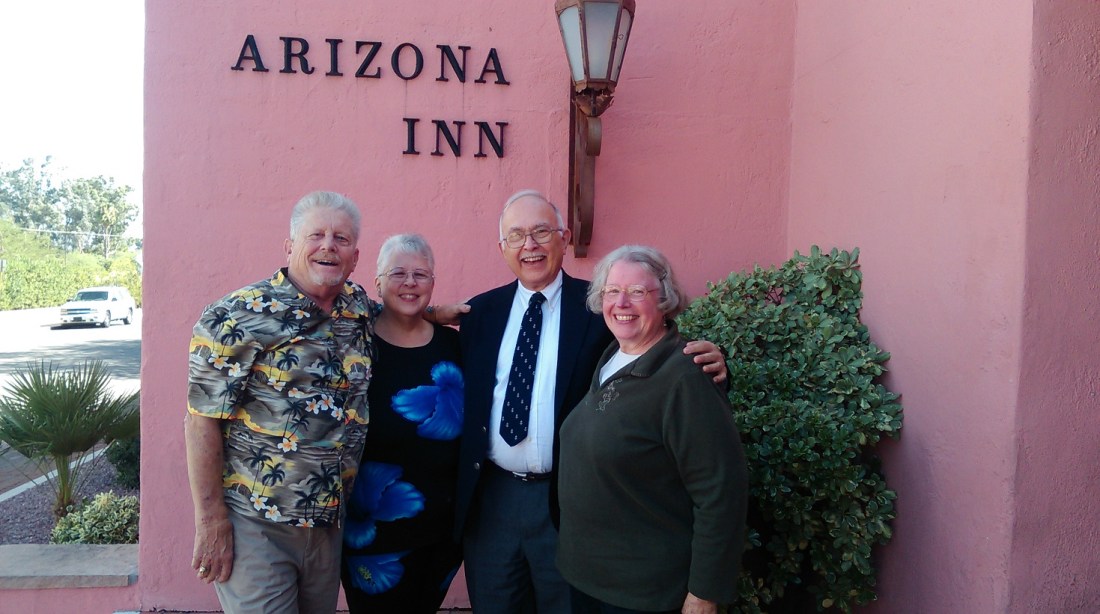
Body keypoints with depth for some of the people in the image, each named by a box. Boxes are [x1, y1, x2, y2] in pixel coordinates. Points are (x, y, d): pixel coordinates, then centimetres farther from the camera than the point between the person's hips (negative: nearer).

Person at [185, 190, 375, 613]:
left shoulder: (360, 309, 3)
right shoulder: (239, 317, -13)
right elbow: (202, 421, -13)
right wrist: (211, 521, -13)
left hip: (329, 523, 6)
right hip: (254, 526, -6)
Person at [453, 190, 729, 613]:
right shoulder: (481, 312, 5)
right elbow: (462, 398, 6)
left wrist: (708, 364, -27)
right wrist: (457, 487, -2)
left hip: (568, 500, -3)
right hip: (488, 499, 3)